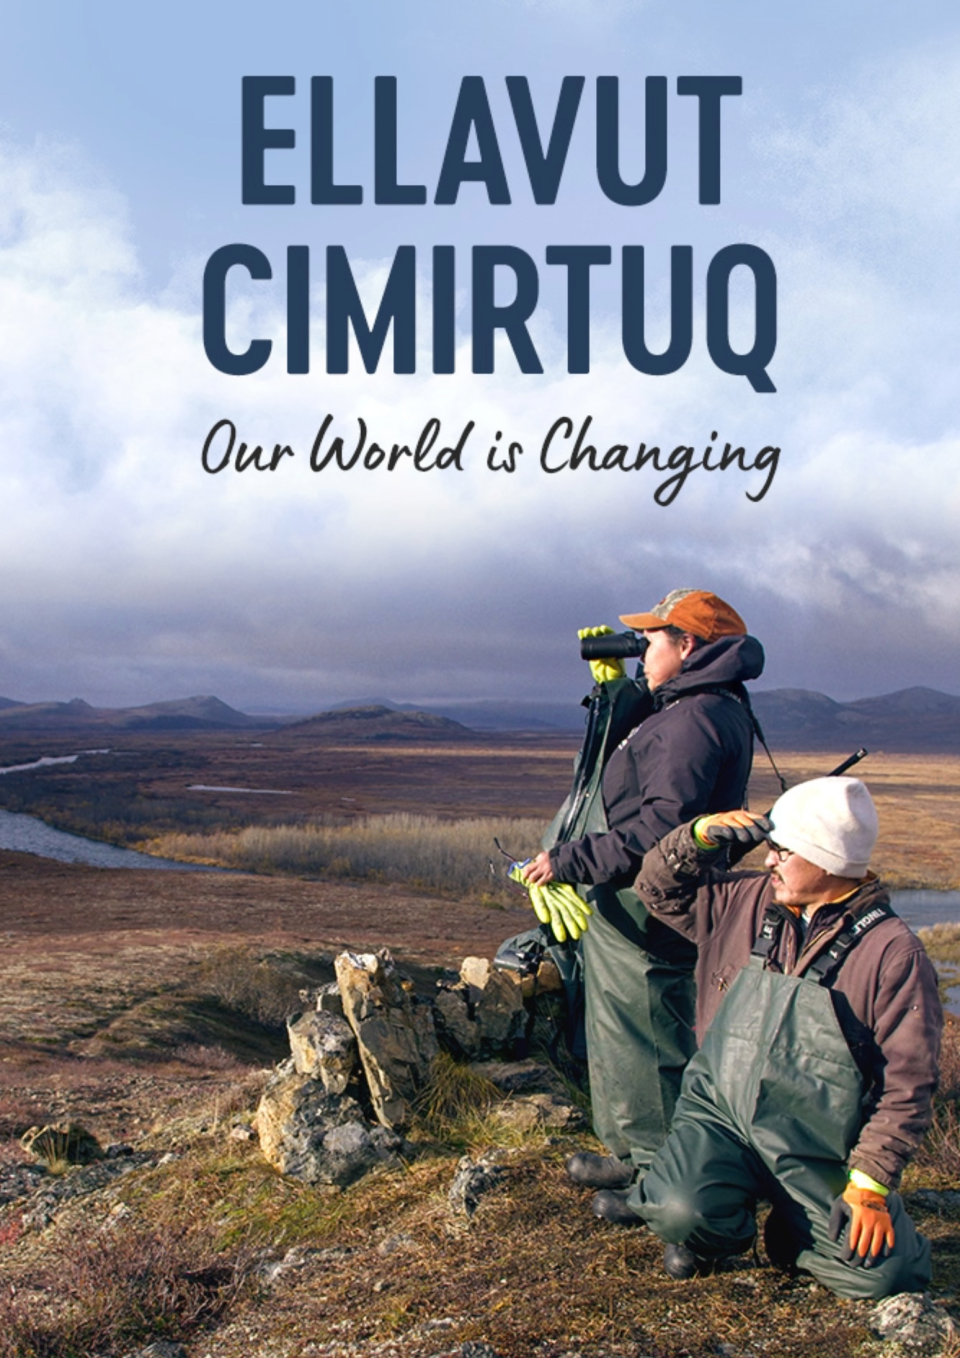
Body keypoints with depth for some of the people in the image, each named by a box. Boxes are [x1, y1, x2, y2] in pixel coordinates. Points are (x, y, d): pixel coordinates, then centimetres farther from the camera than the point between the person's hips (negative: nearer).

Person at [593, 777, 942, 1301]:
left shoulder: (893, 953, -11)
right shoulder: (744, 902, 2)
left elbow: (906, 1081, -9)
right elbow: (661, 888, 15)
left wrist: (869, 1183, -12)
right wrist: (698, 835, -4)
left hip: (816, 1156, -1)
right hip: (720, 1117, 1)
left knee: (882, 1275, -14)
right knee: (686, 1212, -27)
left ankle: (788, 1227, 16)